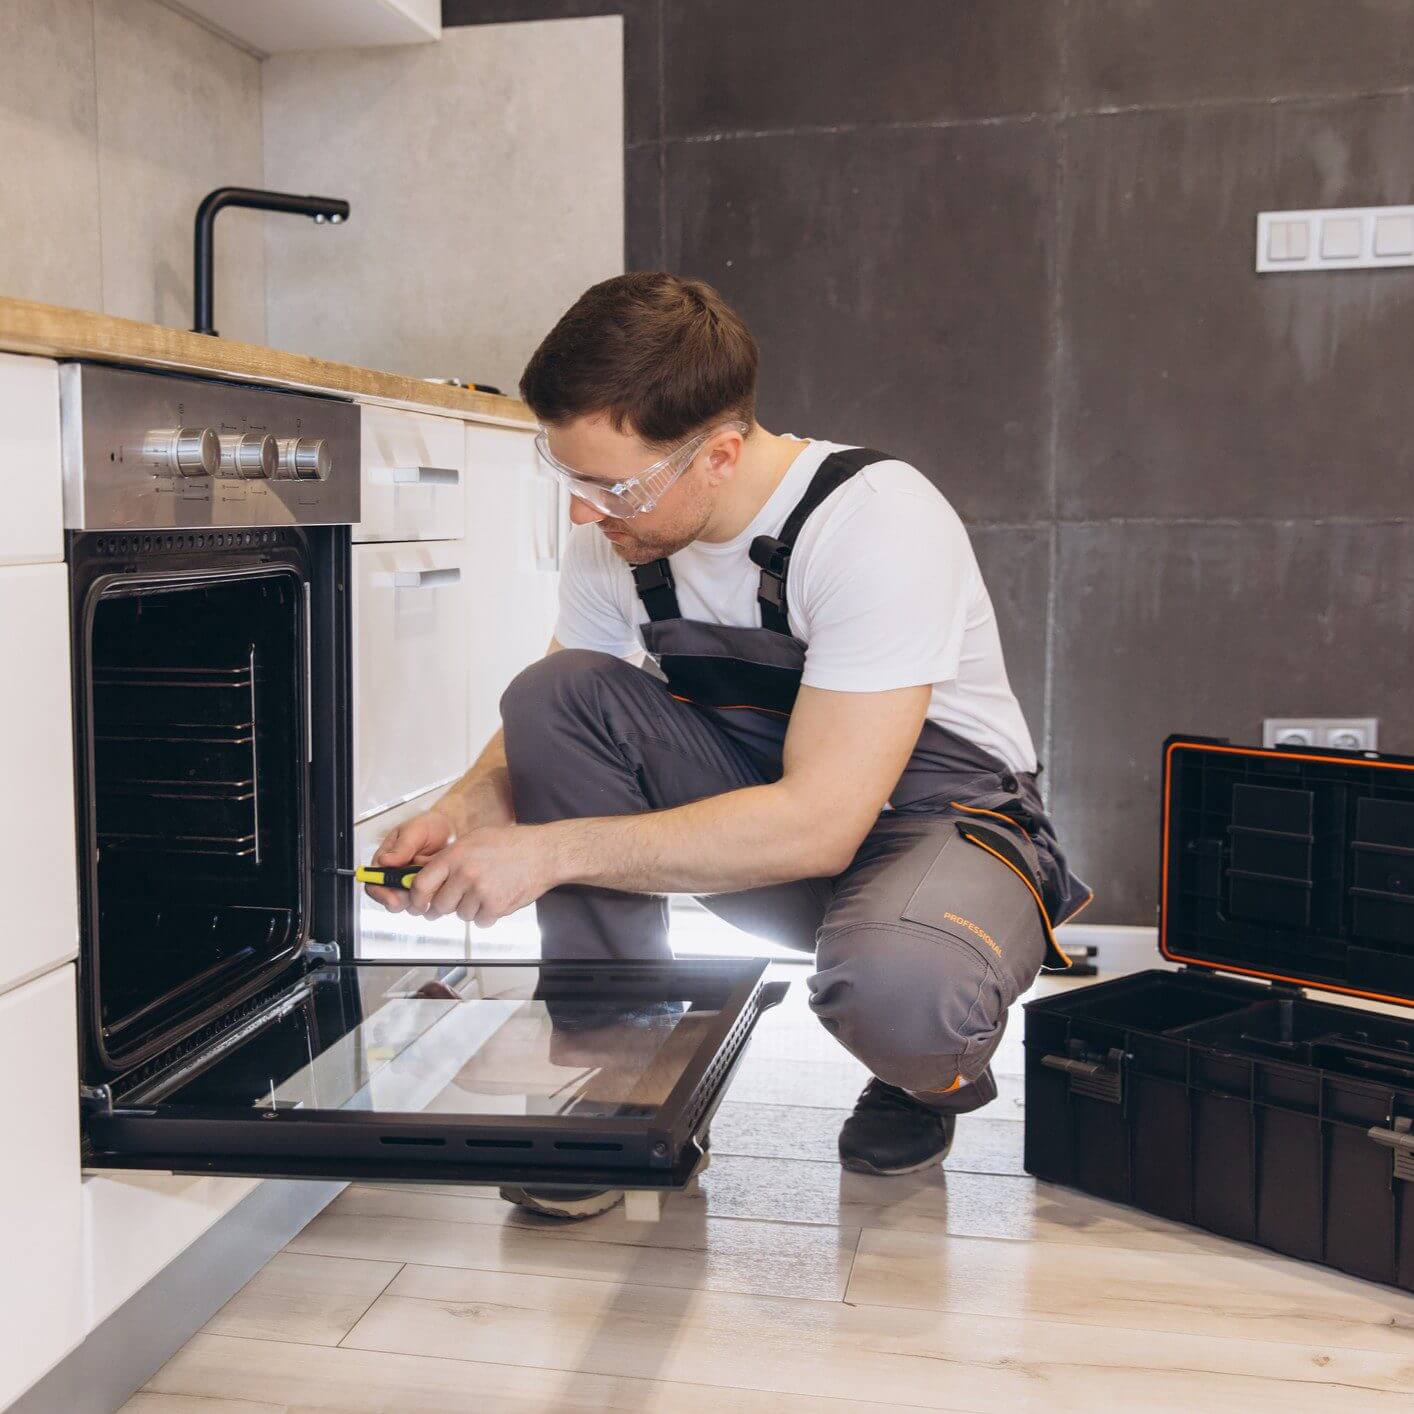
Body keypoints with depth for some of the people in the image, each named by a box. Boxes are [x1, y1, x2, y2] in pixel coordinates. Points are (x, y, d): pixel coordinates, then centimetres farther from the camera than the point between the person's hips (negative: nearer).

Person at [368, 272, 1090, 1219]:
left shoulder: (877, 520, -28)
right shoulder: (620, 530, -9)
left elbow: (818, 822, -32)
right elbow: (548, 731, 2)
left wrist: (552, 848, -33)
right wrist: (466, 810, -21)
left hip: (941, 815, -5)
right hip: (759, 800, 6)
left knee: (897, 989, -40)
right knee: (552, 694, -18)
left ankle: (931, 1078, 2)